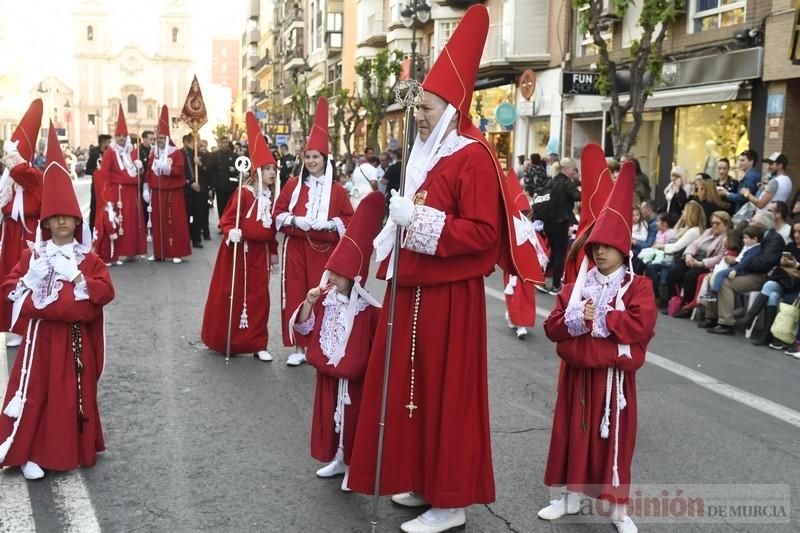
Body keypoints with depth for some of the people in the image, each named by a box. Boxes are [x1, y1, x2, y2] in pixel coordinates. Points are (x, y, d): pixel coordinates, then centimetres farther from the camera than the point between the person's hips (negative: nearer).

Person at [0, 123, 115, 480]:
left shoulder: (88, 259, 2)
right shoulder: (32, 255, 4)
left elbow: (105, 291, -8)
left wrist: (78, 281, -20)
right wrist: (38, 295, -16)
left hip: (76, 337, 0)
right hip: (41, 334, 0)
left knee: (76, 392, 7)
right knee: (35, 390, -2)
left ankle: (74, 448, 20)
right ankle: (30, 452, 5)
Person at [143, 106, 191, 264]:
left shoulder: (176, 153, -1)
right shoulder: (153, 154, 12)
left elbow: (179, 170, -11)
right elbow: (148, 172, 11)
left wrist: (168, 169, -25)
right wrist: (146, 189, 5)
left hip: (172, 193, -4)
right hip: (156, 193, 4)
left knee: (174, 222, -4)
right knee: (157, 222, 5)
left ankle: (176, 252, -1)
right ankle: (158, 252, 12)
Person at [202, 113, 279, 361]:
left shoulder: (270, 197, 8)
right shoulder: (244, 193, -13)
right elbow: (227, 219, -12)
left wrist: (273, 252, 17)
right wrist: (231, 232, -31)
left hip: (260, 252, 6)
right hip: (239, 250, -6)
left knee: (259, 298, 6)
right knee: (232, 296, 4)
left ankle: (258, 344, 13)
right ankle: (223, 341, 19)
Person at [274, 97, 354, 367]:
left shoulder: (336, 189, 1)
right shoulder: (293, 184, 6)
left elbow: (348, 219, 1)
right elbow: (278, 213, 6)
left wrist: (327, 224, -15)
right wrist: (296, 220, -12)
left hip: (324, 250, -1)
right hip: (295, 248, 1)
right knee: (295, 296, 1)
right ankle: (298, 347, 10)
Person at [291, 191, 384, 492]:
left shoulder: (368, 309, -18)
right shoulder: (325, 298, -1)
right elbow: (303, 328, -1)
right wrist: (309, 302, -14)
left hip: (354, 377, -6)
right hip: (327, 373, 6)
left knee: (352, 419, 6)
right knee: (329, 416, 17)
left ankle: (354, 466, 21)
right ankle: (338, 459, 35)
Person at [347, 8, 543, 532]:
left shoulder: (472, 158, -15)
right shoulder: (426, 153, 12)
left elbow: (483, 233, -22)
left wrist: (422, 222, -23)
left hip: (449, 298, -9)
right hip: (413, 291, 9)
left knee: (447, 395, 0)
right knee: (414, 390, 16)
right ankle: (424, 483, 31)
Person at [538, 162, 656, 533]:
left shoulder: (637, 286, -5)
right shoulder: (577, 285, 6)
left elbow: (641, 324, -22)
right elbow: (552, 327, 0)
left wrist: (599, 318, -20)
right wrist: (575, 320, -19)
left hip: (613, 376, -4)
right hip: (577, 373, 4)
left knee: (614, 440, 5)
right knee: (572, 433, 12)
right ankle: (571, 497, 27)